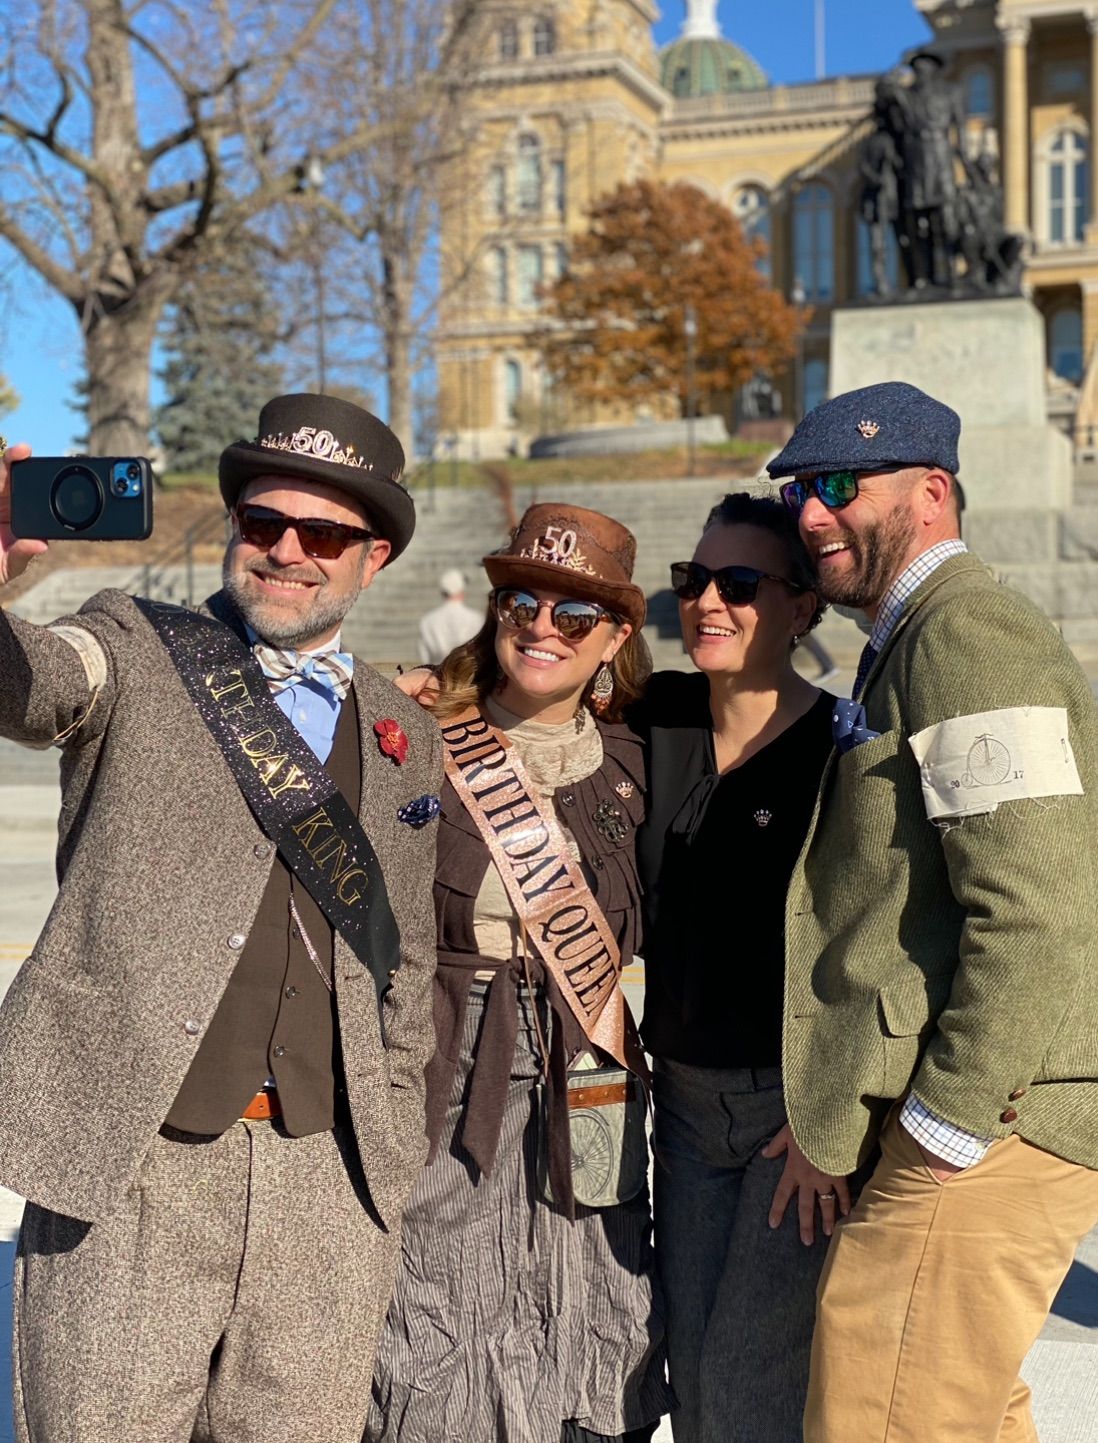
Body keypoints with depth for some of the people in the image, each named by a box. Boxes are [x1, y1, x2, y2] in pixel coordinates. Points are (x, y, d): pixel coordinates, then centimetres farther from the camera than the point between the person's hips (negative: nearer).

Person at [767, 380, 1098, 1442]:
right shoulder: (908, 645, 20)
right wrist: (847, 1112, 16)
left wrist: (943, 1127, -19)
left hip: (986, 1127, -11)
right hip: (960, 1121, 11)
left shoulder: (968, 636, -14)